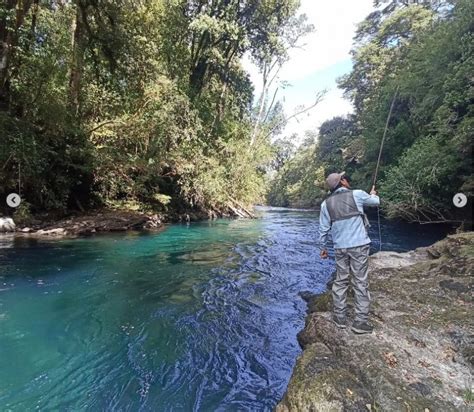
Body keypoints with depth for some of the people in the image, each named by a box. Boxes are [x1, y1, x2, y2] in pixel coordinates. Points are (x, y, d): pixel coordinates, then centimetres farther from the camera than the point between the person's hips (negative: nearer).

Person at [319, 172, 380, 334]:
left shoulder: (326, 203, 3)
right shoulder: (357, 194, -4)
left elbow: (323, 229, 6)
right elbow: (376, 202, 16)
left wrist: (323, 247, 18)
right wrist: (373, 194, 38)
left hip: (340, 247, 3)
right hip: (359, 245, -3)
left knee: (340, 281, 13)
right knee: (360, 283, 3)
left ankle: (339, 317, 20)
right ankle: (360, 322, 9)